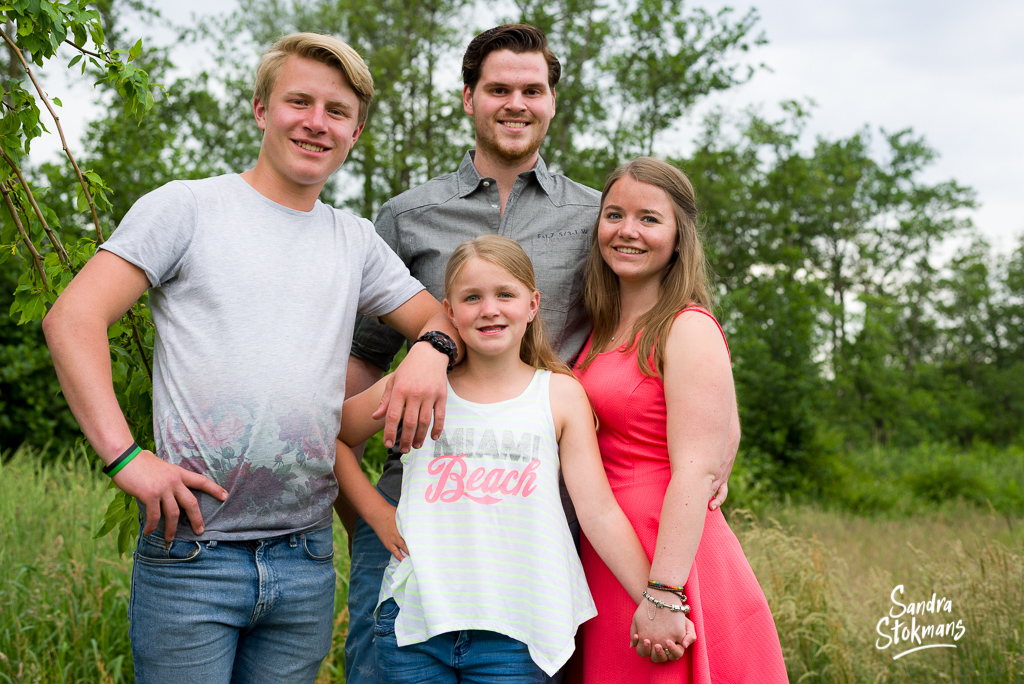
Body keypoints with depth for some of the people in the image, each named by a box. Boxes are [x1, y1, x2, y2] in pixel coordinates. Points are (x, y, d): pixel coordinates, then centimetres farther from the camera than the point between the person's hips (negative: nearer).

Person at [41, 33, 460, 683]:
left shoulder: (357, 241, 14)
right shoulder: (186, 207, 1)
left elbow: (444, 318, 18)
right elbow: (72, 319, -5)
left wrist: (433, 349, -7)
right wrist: (125, 456, -16)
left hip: (307, 557, 4)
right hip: (190, 550, -4)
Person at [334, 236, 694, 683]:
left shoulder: (561, 395, 2)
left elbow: (599, 511, 0)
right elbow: (332, 435, 17)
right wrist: (375, 511, 6)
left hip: (512, 629, -1)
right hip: (414, 620, 1)